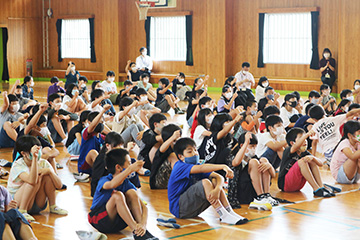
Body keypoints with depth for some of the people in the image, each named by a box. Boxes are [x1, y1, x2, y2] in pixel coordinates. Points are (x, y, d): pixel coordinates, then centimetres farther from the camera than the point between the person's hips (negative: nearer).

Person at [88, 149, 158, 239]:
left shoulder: (127, 184, -1)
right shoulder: (103, 180, -16)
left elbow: (143, 207, -9)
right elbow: (112, 185, -45)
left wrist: (143, 224, -29)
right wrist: (130, 169, -56)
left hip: (118, 222, 5)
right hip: (98, 221, -5)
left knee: (132, 193, -18)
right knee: (117, 195, -30)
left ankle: (141, 232, -24)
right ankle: (136, 231, -33)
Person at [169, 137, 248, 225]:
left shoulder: (196, 165, 5)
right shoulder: (179, 167, -17)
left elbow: (219, 177, -8)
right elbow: (201, 168, -36)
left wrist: (217, 189, -30)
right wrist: (223, 167, -45)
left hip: (191, 207, 8)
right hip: (178, 208, -8)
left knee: (214, 181, -7)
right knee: (205, 182, -26)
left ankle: (230, 212, -18)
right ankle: (223, 215, -30)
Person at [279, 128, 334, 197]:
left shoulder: (304, 153, 6)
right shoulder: (288, 151, -12)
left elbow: (320, 164, -4)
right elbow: (296, 146, -38)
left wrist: (312, 157, -25)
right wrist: (307, 134, -51)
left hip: (297, 186, 7)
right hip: (284, 184, -7)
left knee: (311, 161, -4)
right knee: (302, 161, -26)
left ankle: (321, 187, -13)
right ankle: (316, 189, -27)